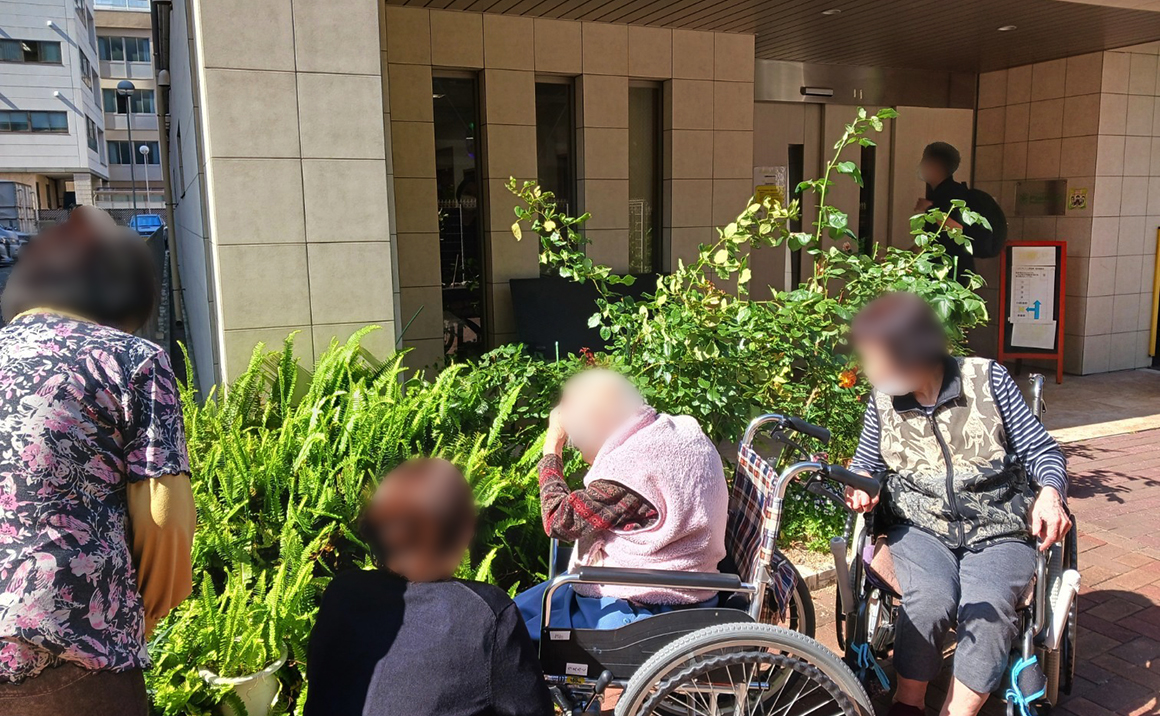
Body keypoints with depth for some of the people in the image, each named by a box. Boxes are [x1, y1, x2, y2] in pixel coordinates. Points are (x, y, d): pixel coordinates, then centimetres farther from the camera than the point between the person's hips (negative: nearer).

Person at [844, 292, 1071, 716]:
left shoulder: (987, 379, -6)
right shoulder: (883, 399, 0)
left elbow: (1041, 450, 2)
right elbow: (866, 462, 16)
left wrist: (1049, 494, -18)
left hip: (998, 531, -1)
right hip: (920, 527, 1)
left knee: (987, 611, -28)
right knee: (930, 602, -27)